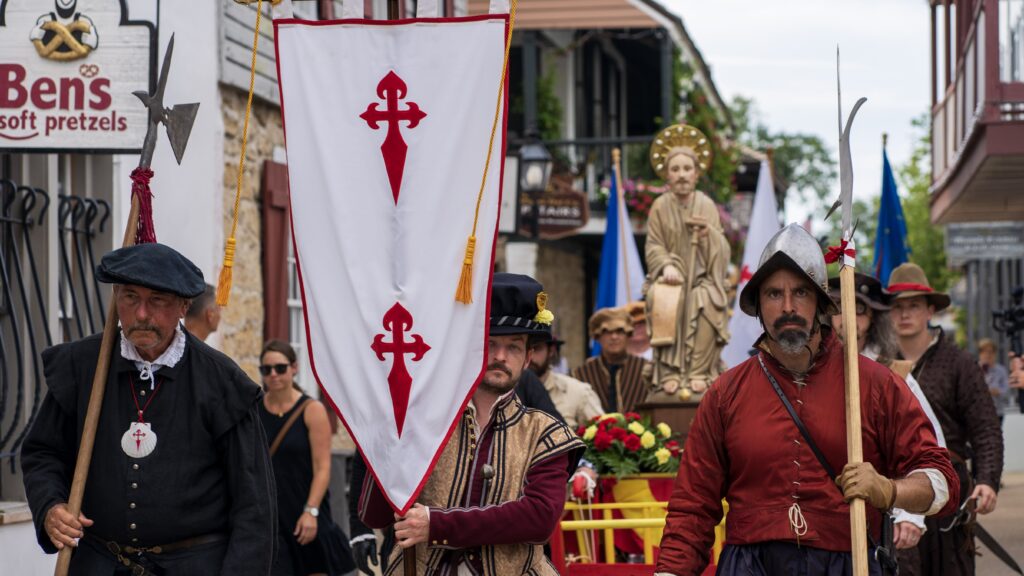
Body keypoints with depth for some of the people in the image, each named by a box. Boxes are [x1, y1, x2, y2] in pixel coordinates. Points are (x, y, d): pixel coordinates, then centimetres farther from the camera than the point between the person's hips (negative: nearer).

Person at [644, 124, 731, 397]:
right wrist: (667, 266, -19)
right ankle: (669, 373, -30)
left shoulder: (707, 206, 5)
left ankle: (699, 372, -26)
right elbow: (653, 246, 1)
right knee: (665, 305, -33)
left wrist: (709, 232, -18)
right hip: (671, 276, 0)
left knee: (705, 304, -33)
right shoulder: (660, 206, 4)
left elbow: (721, 249, 3)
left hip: (701, 277, 0)